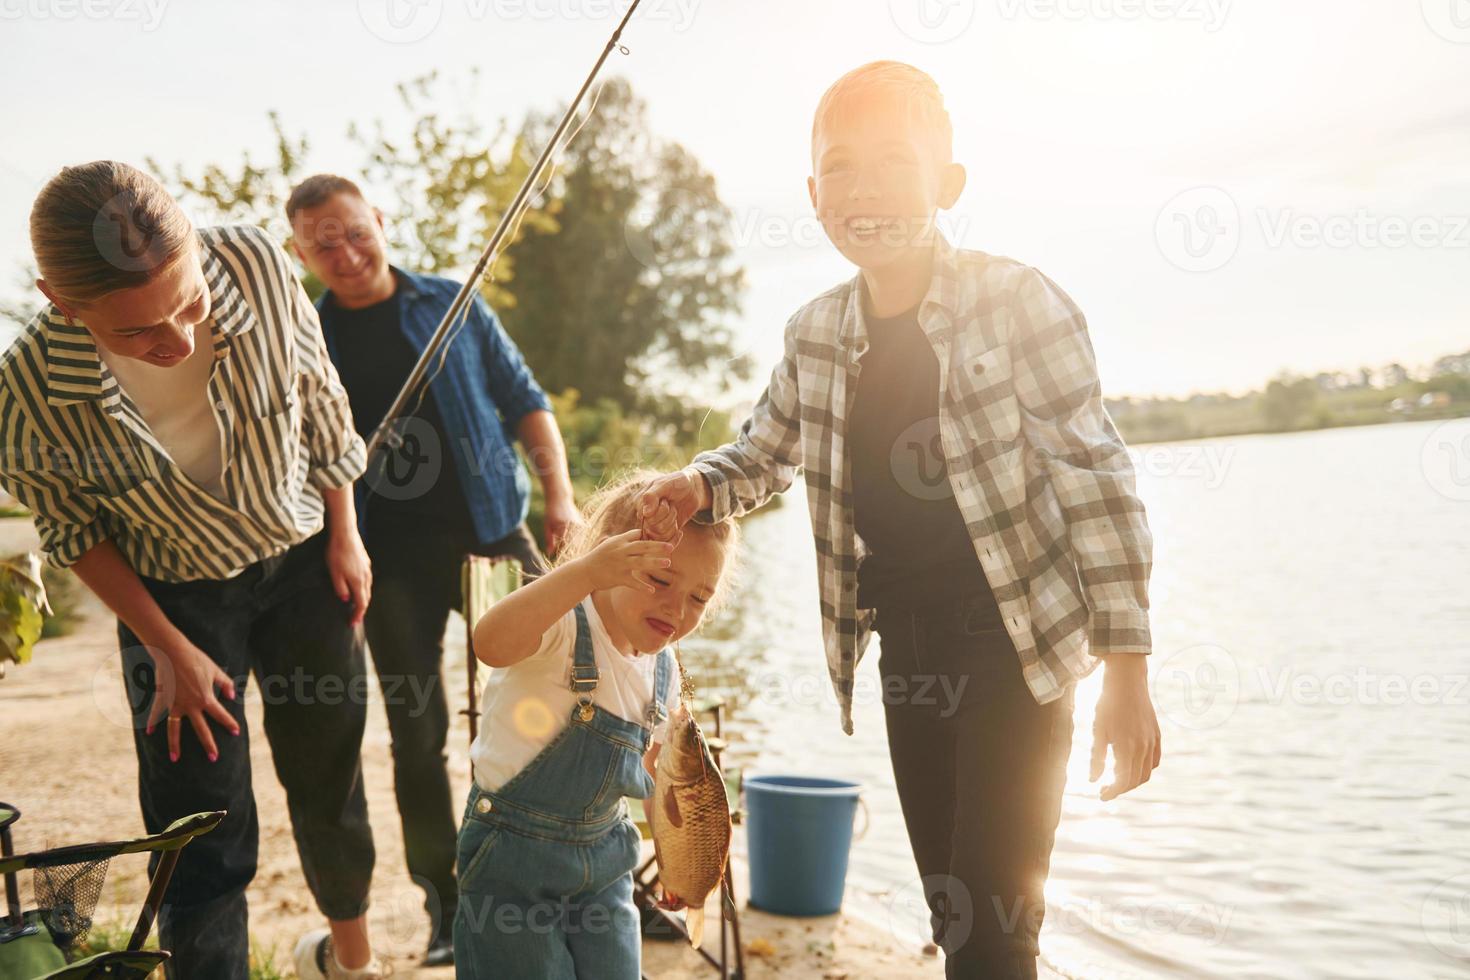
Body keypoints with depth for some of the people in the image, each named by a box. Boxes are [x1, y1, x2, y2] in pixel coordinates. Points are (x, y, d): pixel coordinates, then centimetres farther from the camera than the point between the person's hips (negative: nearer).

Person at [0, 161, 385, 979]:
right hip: (175, 601, -2)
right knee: (205, 853, -2)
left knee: (330, 789, 17)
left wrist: (346, 535, 1)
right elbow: (71, 528, -9)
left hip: (303, 564, 2)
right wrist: (167, 649, -8)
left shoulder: (258, 266, -26)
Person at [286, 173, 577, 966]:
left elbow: (523, 401, 7)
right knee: (418, 737, 5)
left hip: (490, 531, 0)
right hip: (393, 562, 0)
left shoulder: (452, 305, 5)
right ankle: (446, 908, 20)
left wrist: (559, 494, -6)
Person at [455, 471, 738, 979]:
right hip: (513, 858, -6)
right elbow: (490, 643, -47)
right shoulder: (562, 624, -22)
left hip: (604, 856, 6)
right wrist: (585, 572, -56)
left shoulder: (662, 669, 0)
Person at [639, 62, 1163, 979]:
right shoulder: (815, 334, 0)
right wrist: (698, 488, -5)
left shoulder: (1016, 302, -14)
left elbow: (1097, 482, -13)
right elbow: (764, 452, 18)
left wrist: (1127, 672, -15)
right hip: (906, 655, 5)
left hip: (1016, 650, -5)